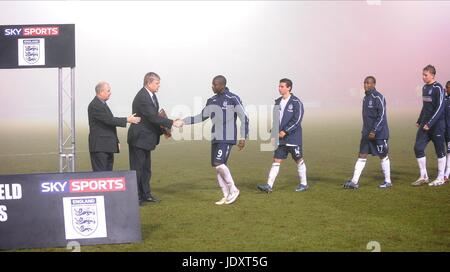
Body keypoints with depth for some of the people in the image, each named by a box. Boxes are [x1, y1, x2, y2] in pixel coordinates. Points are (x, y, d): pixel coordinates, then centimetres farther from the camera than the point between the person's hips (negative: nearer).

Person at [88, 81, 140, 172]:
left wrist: (116, 141, 18)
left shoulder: (103, 104, 18)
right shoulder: (94, 105, -14)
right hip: (99, 147, -10)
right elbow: (109, 120, -21)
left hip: (108, 146, 10)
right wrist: (127, 120, -14)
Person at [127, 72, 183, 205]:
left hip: (146, 138, 10)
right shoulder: (142, 97, -22)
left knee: (146, 169, 16)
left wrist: (163, 129, 0)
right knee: (137, 168, -2)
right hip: (139, 138, -10)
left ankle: (145, 194, 25)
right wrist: (172, 123, -25)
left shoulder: (152, 96, 8)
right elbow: (153, 117, -27)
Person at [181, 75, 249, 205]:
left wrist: (243, 138, -10)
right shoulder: (211, 101, 11)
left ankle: (233, 190, -1)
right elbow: (202, 116, 18)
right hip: (215, 138, 7)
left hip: (227, 138, -7)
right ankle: (226, 196, 12)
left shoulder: (233, 99, -8)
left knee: (219, 163, -18)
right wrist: (184, 121, 10)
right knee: (217, 167, 4)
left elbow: (244, 118, -6)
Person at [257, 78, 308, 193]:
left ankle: (304, 184, 21)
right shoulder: (278, 102, 11)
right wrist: (274, 132, 5)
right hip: (280, 138, 6)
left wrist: (285, 131, -19)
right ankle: (269, 185, -4)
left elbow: (297, 120, -16)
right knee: (276, 160, 0)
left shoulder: (296, 102, -10)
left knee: (299, 160, 6)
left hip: (293, 138, -6)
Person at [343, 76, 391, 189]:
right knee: (362, 156, 2)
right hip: (367, 133, 8)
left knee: (383, 156, 3)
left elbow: (382, 116, -18)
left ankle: (388, 181, 15)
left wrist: (374, 131, -23)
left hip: (379, 133, -8)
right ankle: (354, 181, -1)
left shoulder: (378, 97, -12)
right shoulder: (366, 98, 14)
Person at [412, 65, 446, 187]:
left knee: (440, 151, 2)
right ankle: (423, 177, 9)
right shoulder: (425, 87, 13)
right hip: (425, 124, 8)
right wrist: (419, 121, 17)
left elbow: (440, 108, -17)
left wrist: (430, 123, -20)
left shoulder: (438, 88, -11)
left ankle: (440, 178, 12)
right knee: (418, 148, 0)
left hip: (437, 124, -7)